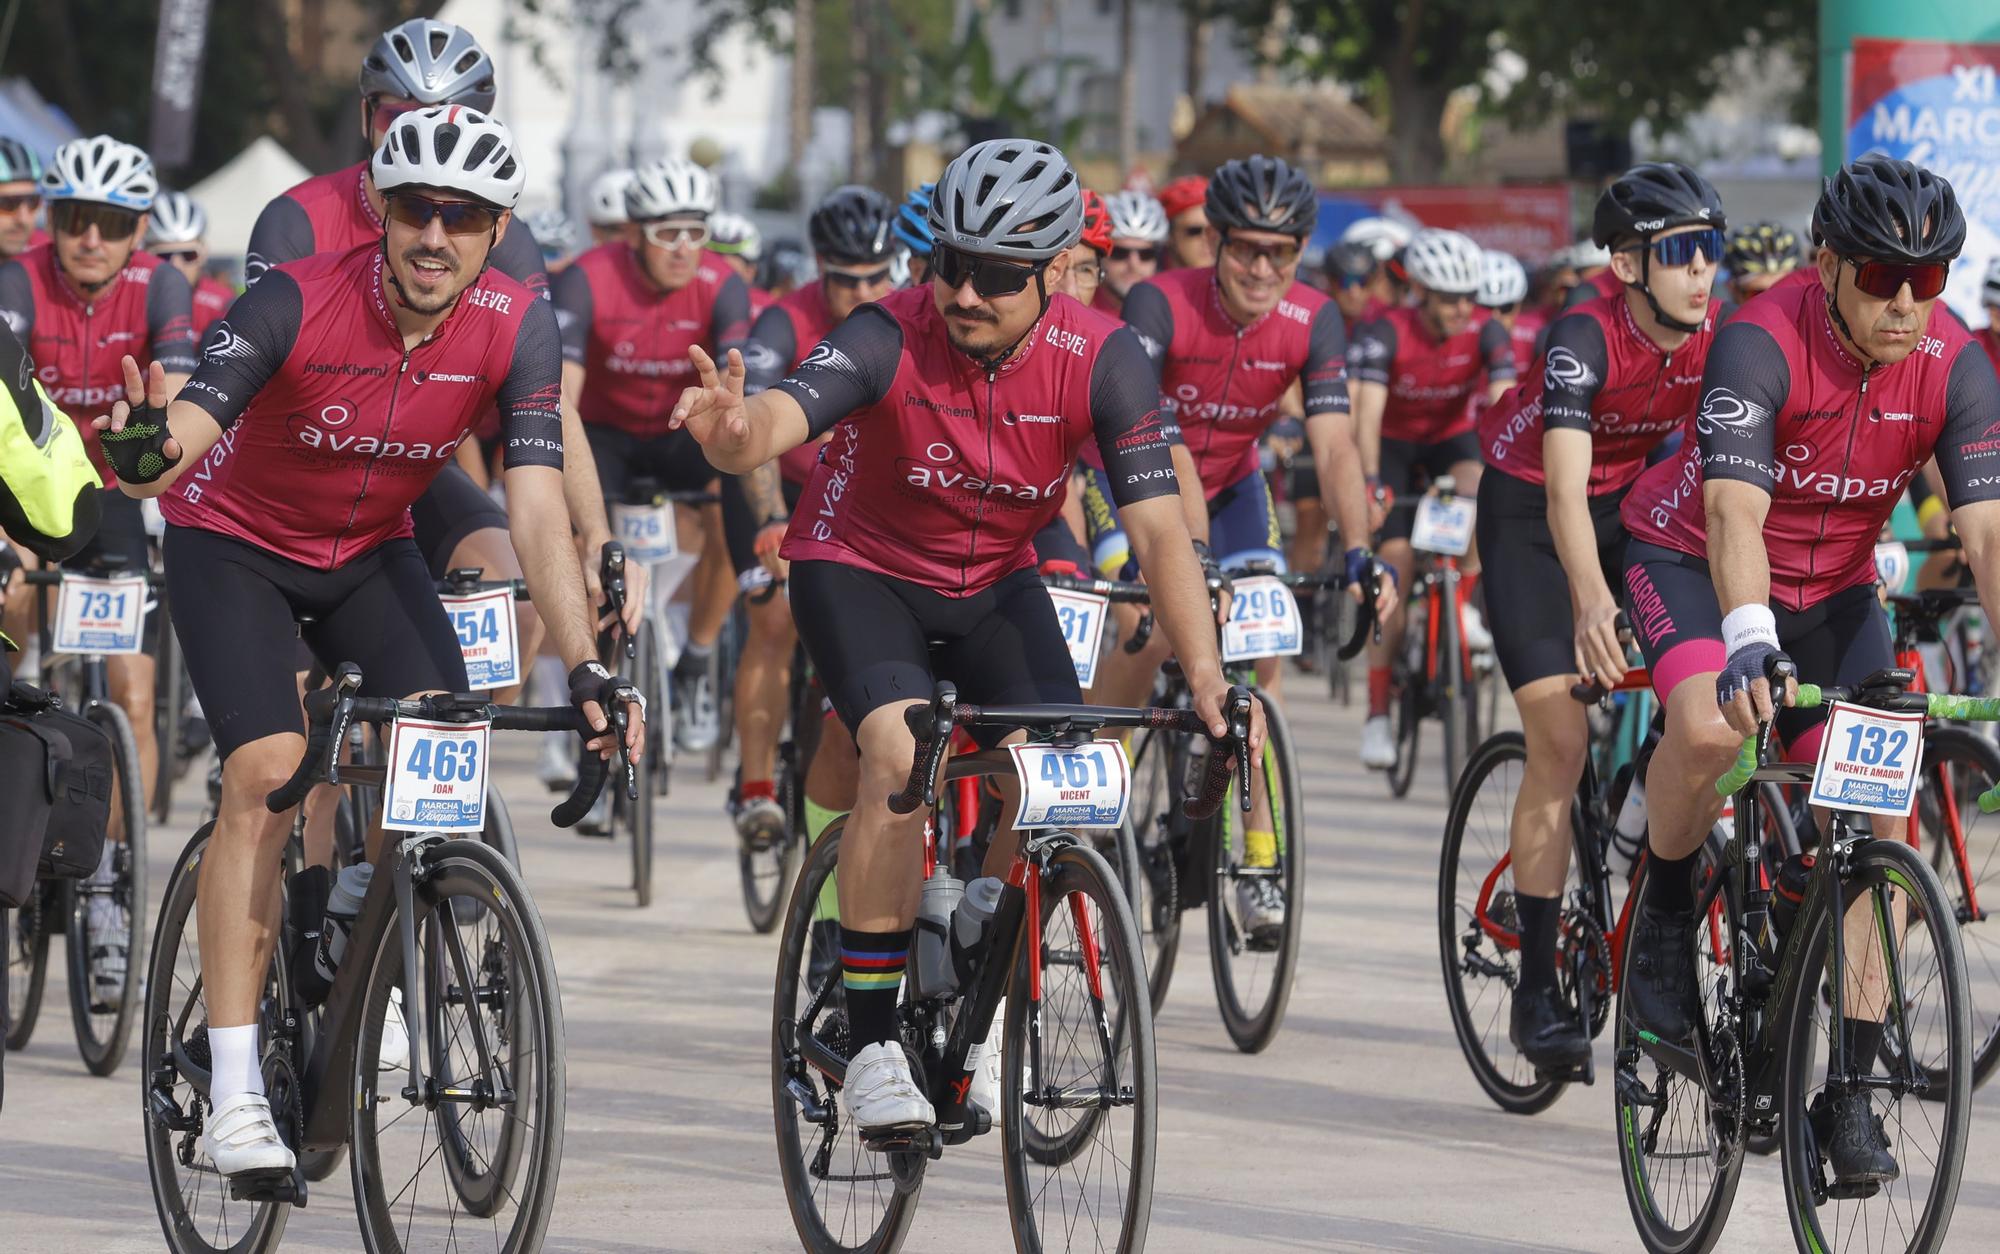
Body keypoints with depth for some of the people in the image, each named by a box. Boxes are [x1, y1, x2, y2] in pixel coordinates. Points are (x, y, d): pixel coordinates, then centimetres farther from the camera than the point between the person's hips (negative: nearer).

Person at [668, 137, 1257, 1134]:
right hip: (860, 568, -3)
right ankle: (872, 1043, -20)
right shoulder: (891, 339, -28)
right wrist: (731, 432, -70)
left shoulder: (1099, 361, -22)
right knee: (901, 753, -28)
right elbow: (777, 421, -45)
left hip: (994, 581, 3)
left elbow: (1159, 529, -24)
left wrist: (1204, 672, -37)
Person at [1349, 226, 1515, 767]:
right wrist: (1370, 480, -51)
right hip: (1394, 443, -2)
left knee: (1481, 495, -34)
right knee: (1395, 571, -13)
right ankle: (1377, 714, -8)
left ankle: (1462, 606, -13)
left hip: (1451, 437, 2)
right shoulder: (1385, 334, -27)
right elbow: (1367, 408, -37)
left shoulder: (1486, 334, -21)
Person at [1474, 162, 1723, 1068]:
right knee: (1561, 740, -13)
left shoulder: (1716, 342, -15)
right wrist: (1592, 604, -54)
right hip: (1529, 519, -5)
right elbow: (1566, 485, -40)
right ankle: (1536, 990, -9)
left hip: (1633, 514, 6)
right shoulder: (1584, 338, -30)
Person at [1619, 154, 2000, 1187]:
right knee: (1708, 727, -35)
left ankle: (1851, 1090, -3)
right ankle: (1665, 912, -4)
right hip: (1692, 558, -4)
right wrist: (1748, 641, -58)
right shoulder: (1762, 344, -30)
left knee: (1878, 815, -10)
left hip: (1832, 583, 4)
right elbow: (1735, 513, -41)